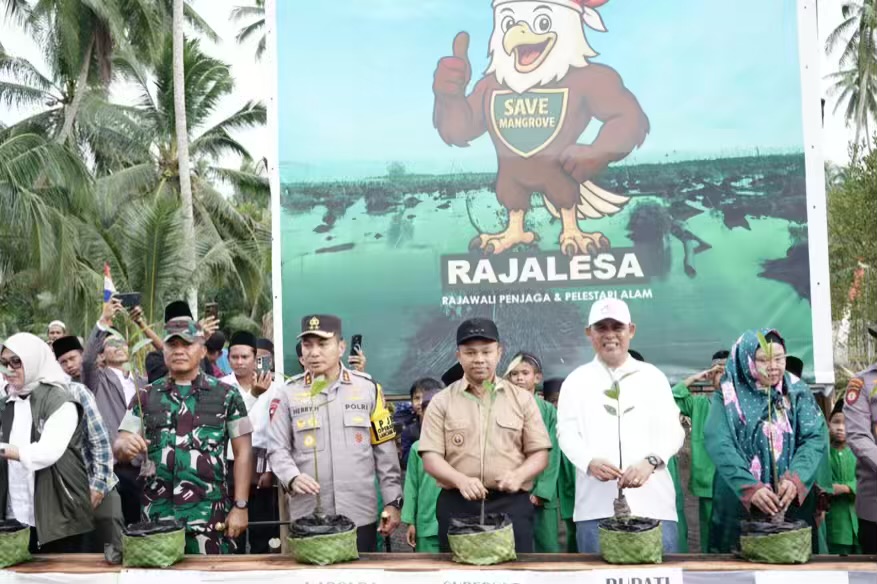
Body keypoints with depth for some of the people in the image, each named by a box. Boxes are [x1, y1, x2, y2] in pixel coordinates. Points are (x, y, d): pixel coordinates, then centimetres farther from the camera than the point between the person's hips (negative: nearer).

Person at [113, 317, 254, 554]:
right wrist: (125, 445, -17)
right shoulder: (146, 397, 8)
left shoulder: (226, 395, 2)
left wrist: (240, 506, -4)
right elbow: (119, 448, 7)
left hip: (209, 513, -2)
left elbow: (243, 452, 2)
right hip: (157, 513, 2)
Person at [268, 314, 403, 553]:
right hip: (307, 516, 0)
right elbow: (277, 449, 2)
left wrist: (392, 502, 3)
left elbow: (385, 450, 6)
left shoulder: (368, 388, 4)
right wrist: (292, 478, -18)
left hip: (360, 514, 0)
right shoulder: (288, 393, 4)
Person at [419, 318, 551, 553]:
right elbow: (431, 457, -1)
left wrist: (518, 475, -15)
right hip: (457, 505, 0)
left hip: (511, 503, 0)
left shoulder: (522, 399, 9)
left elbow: (539, 454, 7)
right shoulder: (442, 402, 6)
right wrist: (461, 480, -20)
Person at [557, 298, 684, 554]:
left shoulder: (653, 376, 13)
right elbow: (566, 433, 5)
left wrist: (650, 461, -15)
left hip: (652, 502, 0)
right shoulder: (577, 380, 13)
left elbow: (672, 431, 6)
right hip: (596, 505, 0)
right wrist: (589, 461, -17)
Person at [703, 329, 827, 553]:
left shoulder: (798, 392, 7)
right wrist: (750, 487, -26)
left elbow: (816, 438, -5)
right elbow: (718, 444, -13)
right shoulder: (728, 395, 0)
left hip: (792, 503, 2)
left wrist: (795, 479, -23)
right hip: (739, 504, -2)